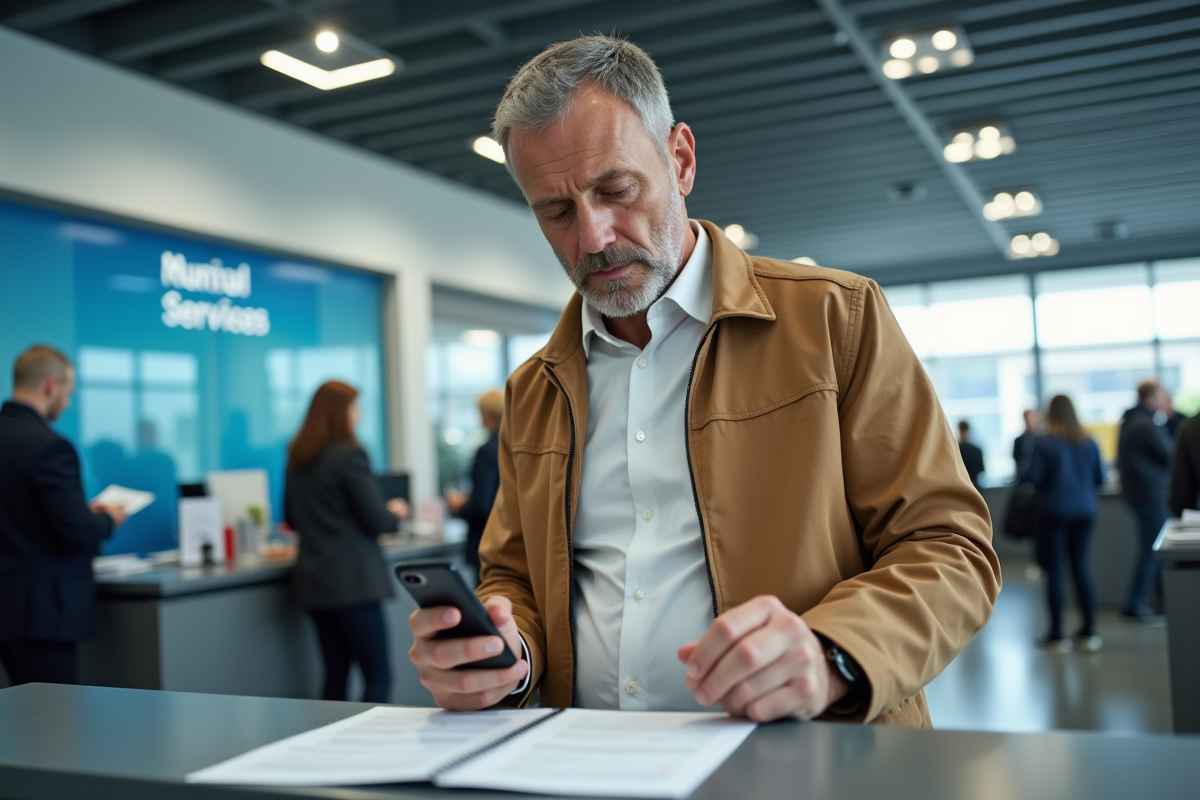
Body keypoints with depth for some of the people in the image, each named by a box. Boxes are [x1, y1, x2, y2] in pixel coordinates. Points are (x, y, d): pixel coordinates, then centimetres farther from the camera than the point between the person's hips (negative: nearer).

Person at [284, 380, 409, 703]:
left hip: (314, 579, 8)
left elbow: (292, 519, 20)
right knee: (378, 677, -3)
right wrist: (395, 512, 8)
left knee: (335, 675, 13)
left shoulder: (297, 458, 10)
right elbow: (376, 521, -12)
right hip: (351, 580, -8)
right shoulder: (350, 455, -13)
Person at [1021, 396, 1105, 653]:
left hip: (1054, 511, -4)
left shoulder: (1043, 443, -11)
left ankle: (1056, 635, 5)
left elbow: (1032, 476, -13)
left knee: (1054, 571, 1)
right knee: (1080, 566, 12)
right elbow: (1100, 478, 8)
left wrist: (1025, 467, 8)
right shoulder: (1089, 443, 3)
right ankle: (1088, 633, 12)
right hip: (1085, 510, 5)